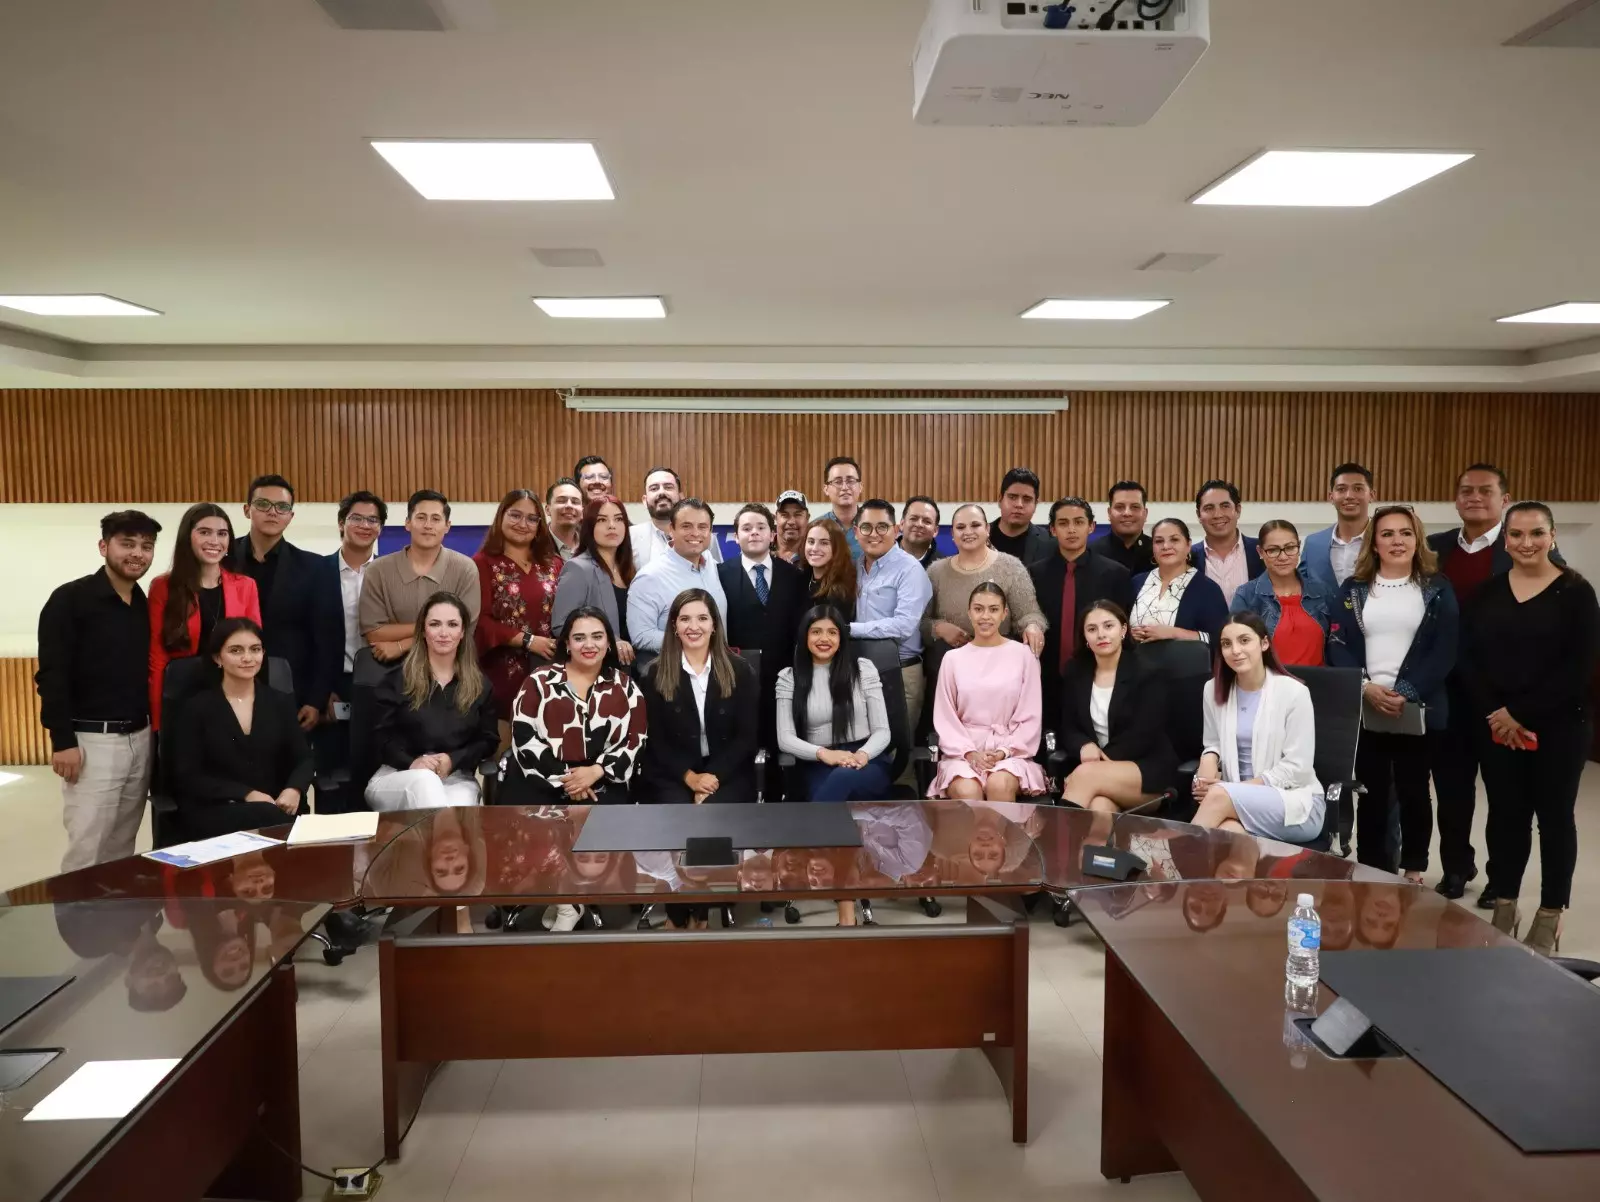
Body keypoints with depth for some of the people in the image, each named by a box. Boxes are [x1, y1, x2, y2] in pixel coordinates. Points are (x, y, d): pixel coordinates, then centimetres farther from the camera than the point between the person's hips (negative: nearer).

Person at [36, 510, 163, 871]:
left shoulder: (145, 605, 11)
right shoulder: (70, 599, -7)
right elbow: (52, 675, -11)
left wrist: (153, 727, 10)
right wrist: (62, 741, -15)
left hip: (140, 738, 6)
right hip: (92, 740, -6)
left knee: (121, 849, 12)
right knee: (86, 850, -4)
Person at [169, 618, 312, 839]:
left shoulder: (281, 702, 14)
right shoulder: (194, 708, 5)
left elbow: (304, 758, 9)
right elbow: (188, 777, -2)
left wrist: (294, 790, -15)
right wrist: (246, 795, -16)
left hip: (276, 808, 3)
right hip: (214, 812, -3)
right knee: (271, 820, -36)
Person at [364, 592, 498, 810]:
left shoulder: (480, 685, 11)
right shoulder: (397, 680, 7)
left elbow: (488, 739, 7)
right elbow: (382, 735, 2)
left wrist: (453, 760, -12)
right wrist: (411, 762, -17)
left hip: (457, 778, 0)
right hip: (398, 775, 0)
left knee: (459, 814, -37)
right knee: (424, 780, -38)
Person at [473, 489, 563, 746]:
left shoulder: (554, 564, 13)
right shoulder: (483, 563, 0)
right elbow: (479, 621, -7)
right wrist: (528, 640, -14)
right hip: (503, 672, -3)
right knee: (502, 753, -1)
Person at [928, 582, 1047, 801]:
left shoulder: (1023, 655, 6)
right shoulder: (953, 658, 9)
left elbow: (1030, 716, 4)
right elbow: (945, 718, 6)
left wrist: (1004, 751, -10)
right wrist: (970, 752, -10)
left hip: (1011, 751, 0)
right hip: (963, 752, 1)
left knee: (999, 786, -34)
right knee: (966, 792, -32)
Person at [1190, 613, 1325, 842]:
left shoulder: (1293, 692, -8)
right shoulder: (1215, 690, 6)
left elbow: (1297, 768, -10)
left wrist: (1239, 788, -17)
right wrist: (1209, 760, -10)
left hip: (1296, 803, -2)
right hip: (1238, 802, 3)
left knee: (1220, 796, -33)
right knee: (1226, 835, -37)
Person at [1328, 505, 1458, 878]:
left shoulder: (1437, 589, 4)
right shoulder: (1353, 589, 8)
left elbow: (1444, 651, -4)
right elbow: (1337, 645, 0)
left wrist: (1406, 694, -16)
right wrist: (1366, 688, -15)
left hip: (1417, 709, -1)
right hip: (1364, 709, 1)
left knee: (1413, 792, 9)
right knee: (1371, 794, 7)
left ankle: (1413, 870, 23)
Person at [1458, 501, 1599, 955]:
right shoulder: (1487, 592, 6)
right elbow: (1467, 659, 2)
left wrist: (1521, 713, -15)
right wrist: (1495, 713, -11)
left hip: (1558, 726, -3)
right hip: (1496, 726, 3)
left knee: (1555, 816, 6)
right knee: (1505, 814, 9)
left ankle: (1549, 917, 17)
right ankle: (1503, 908, 20)